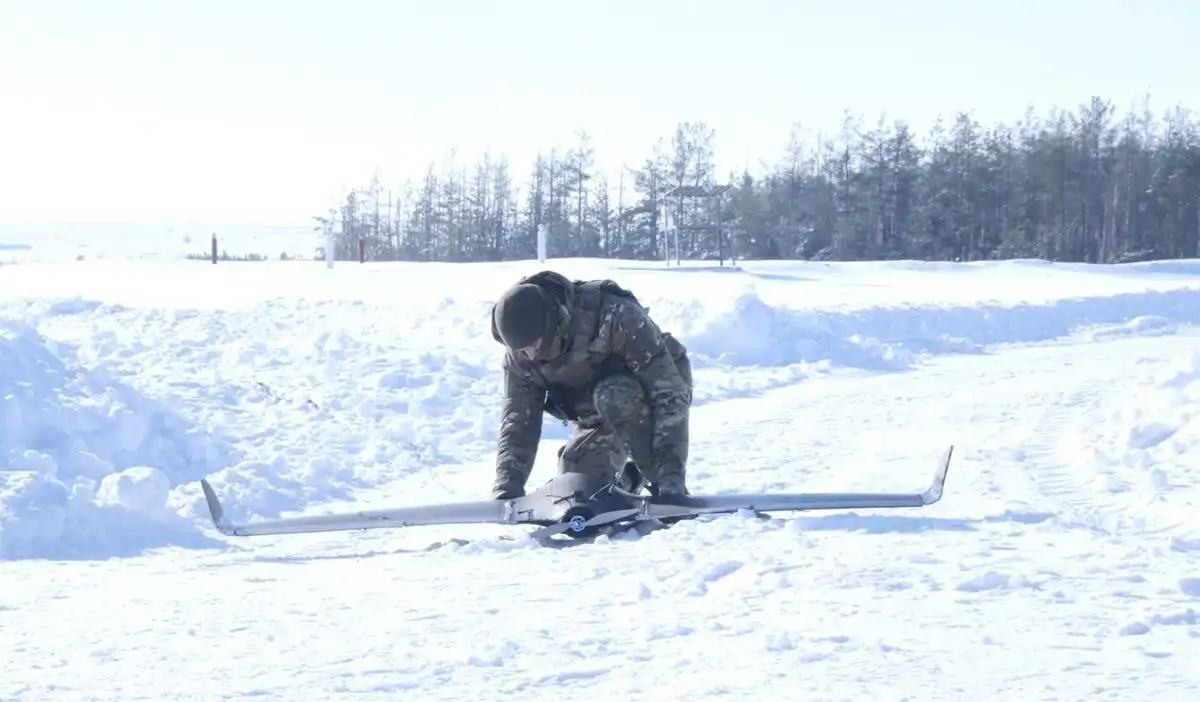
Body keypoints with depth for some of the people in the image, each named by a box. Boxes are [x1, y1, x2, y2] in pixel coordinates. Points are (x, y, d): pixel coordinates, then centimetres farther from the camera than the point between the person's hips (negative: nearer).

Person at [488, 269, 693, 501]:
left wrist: (672, 471, -44)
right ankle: (627, 478, 25)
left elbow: (668, 391, -38)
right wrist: (507, 488, -27)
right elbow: (518, 425, -13)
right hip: (598, 417, 6)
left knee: (613, 395, -37)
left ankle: (660, 483, -21)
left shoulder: (613, 316, -38)